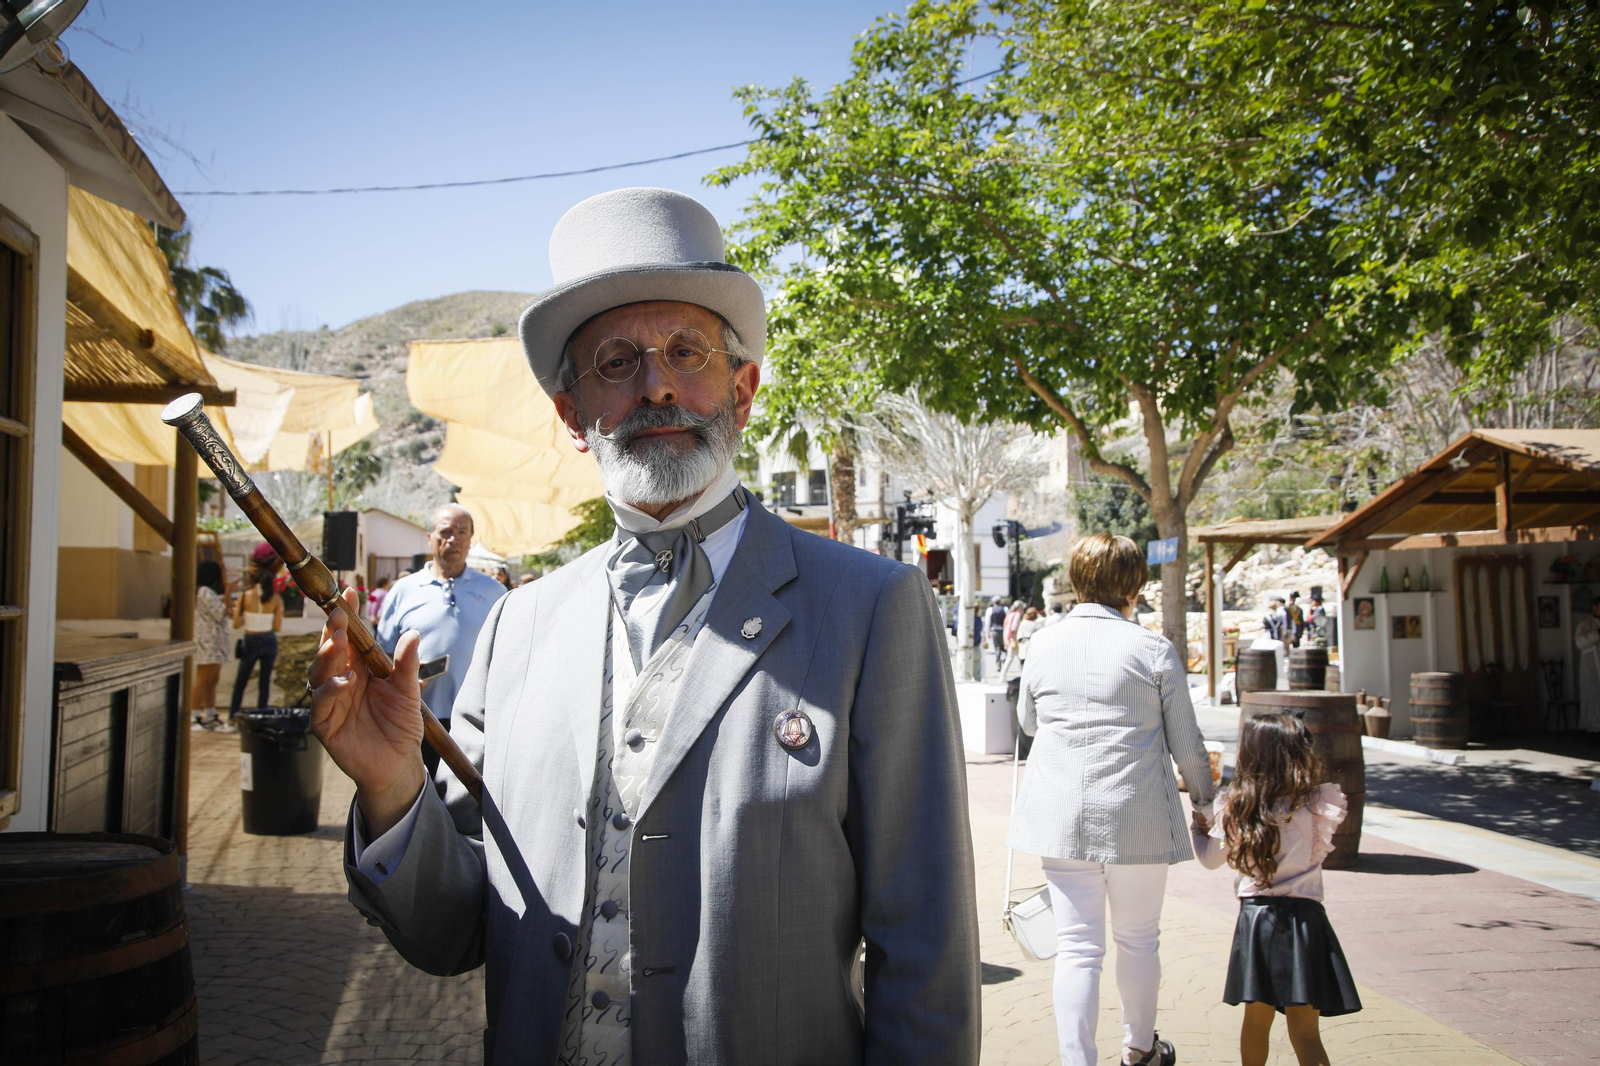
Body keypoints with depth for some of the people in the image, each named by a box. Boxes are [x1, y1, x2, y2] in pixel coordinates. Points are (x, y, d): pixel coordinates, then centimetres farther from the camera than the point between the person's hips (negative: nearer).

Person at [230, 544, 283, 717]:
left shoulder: (244, 596, -8)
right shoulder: (276, 599, -6)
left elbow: (236, 624, -8)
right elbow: (277, 627, -5)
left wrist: (237, 610, 10)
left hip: (250, 641, 0)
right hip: (269, 641, 1)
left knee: (240, 681, 13)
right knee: (265, 680, 8)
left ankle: (232, 716, 16)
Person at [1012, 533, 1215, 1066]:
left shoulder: (1042, 645, 2)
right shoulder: (1155, 649, -5)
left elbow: (1027, 722, 18)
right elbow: (1186, 742, 2)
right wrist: (1205, 798, 19)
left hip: (1063, 816, 1)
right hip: (1139, 817, -1)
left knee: (1077, 946, 4)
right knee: (1138, 939, 17)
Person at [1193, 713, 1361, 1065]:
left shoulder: (1234, 807, -3)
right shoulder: (1313, 806, -7)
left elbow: (1210, 859, 9)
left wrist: (1199, 828, 29)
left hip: (1255, 917, 1)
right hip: (1302, 920, -1)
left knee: (1256, 1020, 16)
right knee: (1304, 1032, 2)